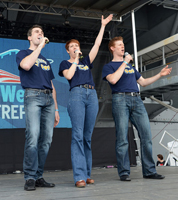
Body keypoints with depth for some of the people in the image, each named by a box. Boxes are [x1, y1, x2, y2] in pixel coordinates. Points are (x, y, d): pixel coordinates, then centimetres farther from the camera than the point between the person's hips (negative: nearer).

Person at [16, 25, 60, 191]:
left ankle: (39, 177, 4)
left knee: (46, 139, -2)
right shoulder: (23, 53, 12)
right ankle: (30, 178, -12)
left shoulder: (45, 61, 28)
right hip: (33, 96, -6)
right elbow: (26, 65, -15)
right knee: (33, 136, -18)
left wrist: (56, 109, 18)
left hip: (49, 99, 6)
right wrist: (40, 46, -6)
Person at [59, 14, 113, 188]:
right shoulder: (65, 63, 18)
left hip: (92, 95, 4)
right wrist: (76, 59, 7)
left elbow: (97, 45, 25)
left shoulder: (86, 61, 27)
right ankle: (79, 176, -18)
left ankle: (87, 174, 2)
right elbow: (69, 76, -2)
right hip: (77, 94, -4)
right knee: (78, 135, -15)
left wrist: (103, 26, 27)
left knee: (88, 136, 1)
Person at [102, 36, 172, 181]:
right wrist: (124, 62, -5)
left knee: (146, 135, -3)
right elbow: (113, 79, -11)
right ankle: (124, 172, 0)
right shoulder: (109, 66, 10)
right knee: (122, 138, -7)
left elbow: (143, 82, 29)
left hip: (136, 100, 5)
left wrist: (160, 75, 21)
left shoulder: (130, 66, 30)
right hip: (120, 99, -5)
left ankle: (149, 171, 3)